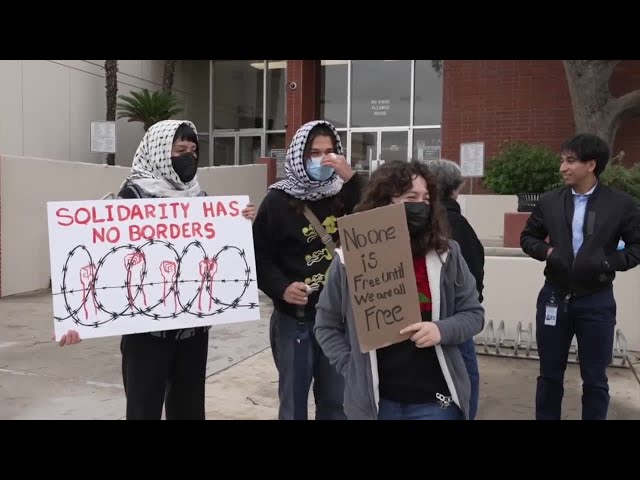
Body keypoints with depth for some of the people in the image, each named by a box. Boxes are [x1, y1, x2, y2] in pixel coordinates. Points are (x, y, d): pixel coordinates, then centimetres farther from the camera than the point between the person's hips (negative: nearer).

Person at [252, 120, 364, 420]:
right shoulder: (279, 200, -6)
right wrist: (281, 288, -22)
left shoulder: (344, 193, 2)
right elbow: (260, 256, -5)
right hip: (296, 319, -3)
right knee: (294, 403, 12)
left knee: (337, 402, 18)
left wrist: (352, 179, -19)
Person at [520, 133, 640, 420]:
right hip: (555, 297, 2)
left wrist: (608, 262, -15)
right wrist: (546, 251, -8)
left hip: (596, 301, -2)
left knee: (595, 379, 10)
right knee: (550, 374, 13)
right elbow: (528, 237, 11)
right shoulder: (549, 201, 2)